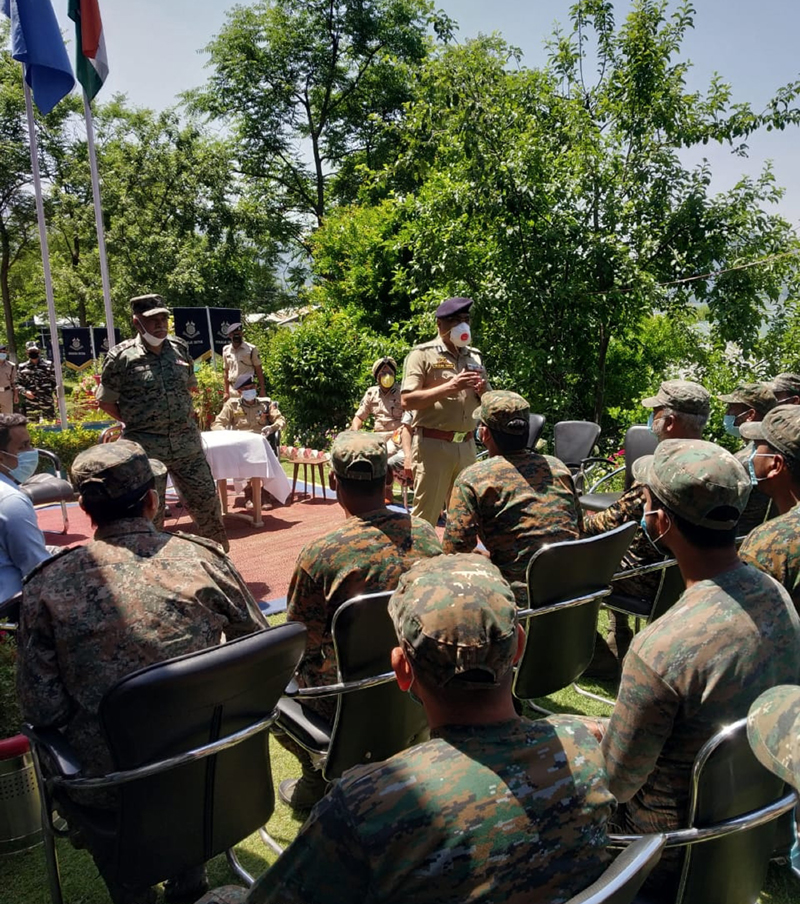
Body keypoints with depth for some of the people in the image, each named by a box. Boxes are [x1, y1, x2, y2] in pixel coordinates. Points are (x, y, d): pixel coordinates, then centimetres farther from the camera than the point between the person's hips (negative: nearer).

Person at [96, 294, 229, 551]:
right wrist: (135, 422, -2)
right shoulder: (121, 356, -8)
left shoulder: (180, 348, 5)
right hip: (145, 447, -4)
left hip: (187, 442, 4)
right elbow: (105, 401, 0)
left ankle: (221, 550, 31)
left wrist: (184, 414, 9)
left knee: (206, 500, 11)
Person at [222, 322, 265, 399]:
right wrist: (226, 392, 11)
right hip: (233, 389, 4)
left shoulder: (251, 349, -3)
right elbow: (225, 372, 14)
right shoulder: (226, 350, 9)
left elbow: (259, 370, -2)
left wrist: (262, 390, -7)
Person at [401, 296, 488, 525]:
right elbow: (408, 401, -13)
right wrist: (448, 387, -20)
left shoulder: (474, 356, 15)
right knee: (425, 516, -4)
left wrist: (483, 392, -3)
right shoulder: (422, 354, -3)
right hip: (433, 445, -6)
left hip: (467, 446, 6)